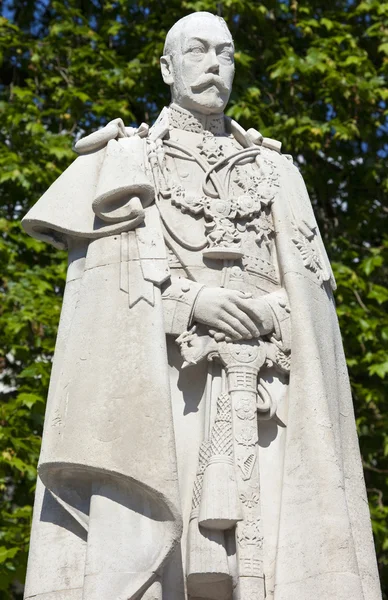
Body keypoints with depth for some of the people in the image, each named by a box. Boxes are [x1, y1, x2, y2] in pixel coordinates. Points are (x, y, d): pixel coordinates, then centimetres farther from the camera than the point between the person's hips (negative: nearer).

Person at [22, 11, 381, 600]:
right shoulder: (124, 158, 18)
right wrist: (188, 299, -12)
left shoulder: (275, 171, 25)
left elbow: (309, 286, 15)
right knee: (135, 547, -16)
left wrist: (270, 311, -7)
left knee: (270, 549, -12)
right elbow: (102, 269, 4)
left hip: (256, 392, 2)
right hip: (156, 380, -2)